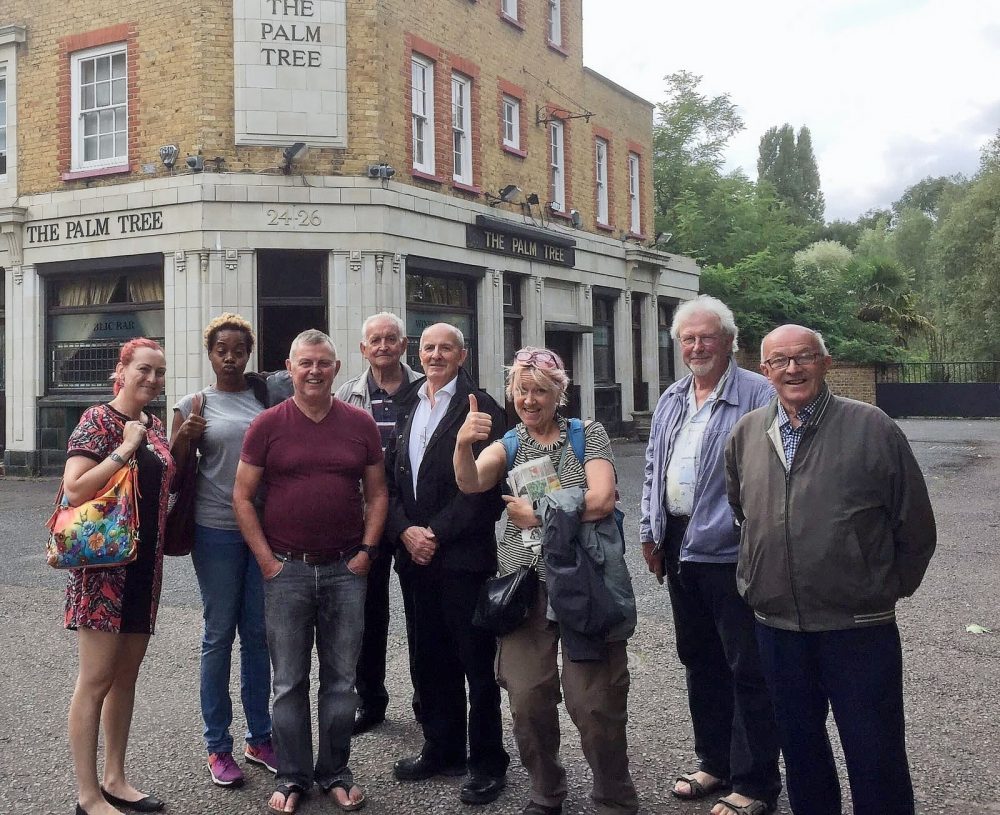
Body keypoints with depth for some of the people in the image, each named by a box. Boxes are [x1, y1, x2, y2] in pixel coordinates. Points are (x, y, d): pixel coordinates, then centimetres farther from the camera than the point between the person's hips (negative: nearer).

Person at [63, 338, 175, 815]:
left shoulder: (155, 425, 12)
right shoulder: (97, 421, -9)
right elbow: (74, 491, -20)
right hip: (104, 564, -7)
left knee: (126, 675, 14)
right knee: (97, 678, -2)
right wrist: (125, 448, -19)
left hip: (145, 565, 8)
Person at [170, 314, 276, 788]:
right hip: (217, 531, -2)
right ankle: (217, 745, 16)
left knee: (258, 634, 10)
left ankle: (260, 738, 22)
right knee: (219, 635, 4)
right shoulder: (194, 405, 2)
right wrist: (184, 436, -15)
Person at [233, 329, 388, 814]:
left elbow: (376, 493, 9)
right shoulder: (267, 425, -1)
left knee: (341, 679, 9)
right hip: (286, 569, -1)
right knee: (289, 681, 7)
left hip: (346, 569, 1)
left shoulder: (360, 424, 4)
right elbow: (242, 496, 0)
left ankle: (335, 773, 24)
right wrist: (267, 560, -5)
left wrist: (366, 550, -1)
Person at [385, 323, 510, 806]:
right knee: (430, 661, 15)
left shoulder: (480, 408, -7)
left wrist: (436, 533, -13)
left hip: (464, 555, -6)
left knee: (477, 663, 3)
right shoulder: (406, 407, 12)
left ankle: (487, 762, 16)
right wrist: (406, 531, -5)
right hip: (415, 554, 6)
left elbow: (484, 486, -13)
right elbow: (390, 477, 10)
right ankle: (442, 750, 31)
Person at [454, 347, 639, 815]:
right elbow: (470, 483, -13)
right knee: (527, 700, 4)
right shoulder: (508, 443, 9)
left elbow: (602, 500, -10)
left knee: (593, 700, -2)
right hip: (524, 583, 2)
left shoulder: (588, 435, 4)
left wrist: (537, 516, -8)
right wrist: (463, 445, -33)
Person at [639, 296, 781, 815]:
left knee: (748, 671, 2)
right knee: (700, 661, 18)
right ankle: (716, 763, 33)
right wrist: (650, 533, 14)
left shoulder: (759, 396, -10)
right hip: (681, 551, 8)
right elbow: (653, 471, 18)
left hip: (732, 552, -8)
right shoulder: (670, 402, 13)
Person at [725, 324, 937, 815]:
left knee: (875, 755, 7)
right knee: (799, 743, 19)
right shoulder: (746, 434, 3)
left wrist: (892, 589, 6)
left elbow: (915, 524, -1)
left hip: (859, 628, -4)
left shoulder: (871, 428, -9)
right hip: (776, 623, 4)